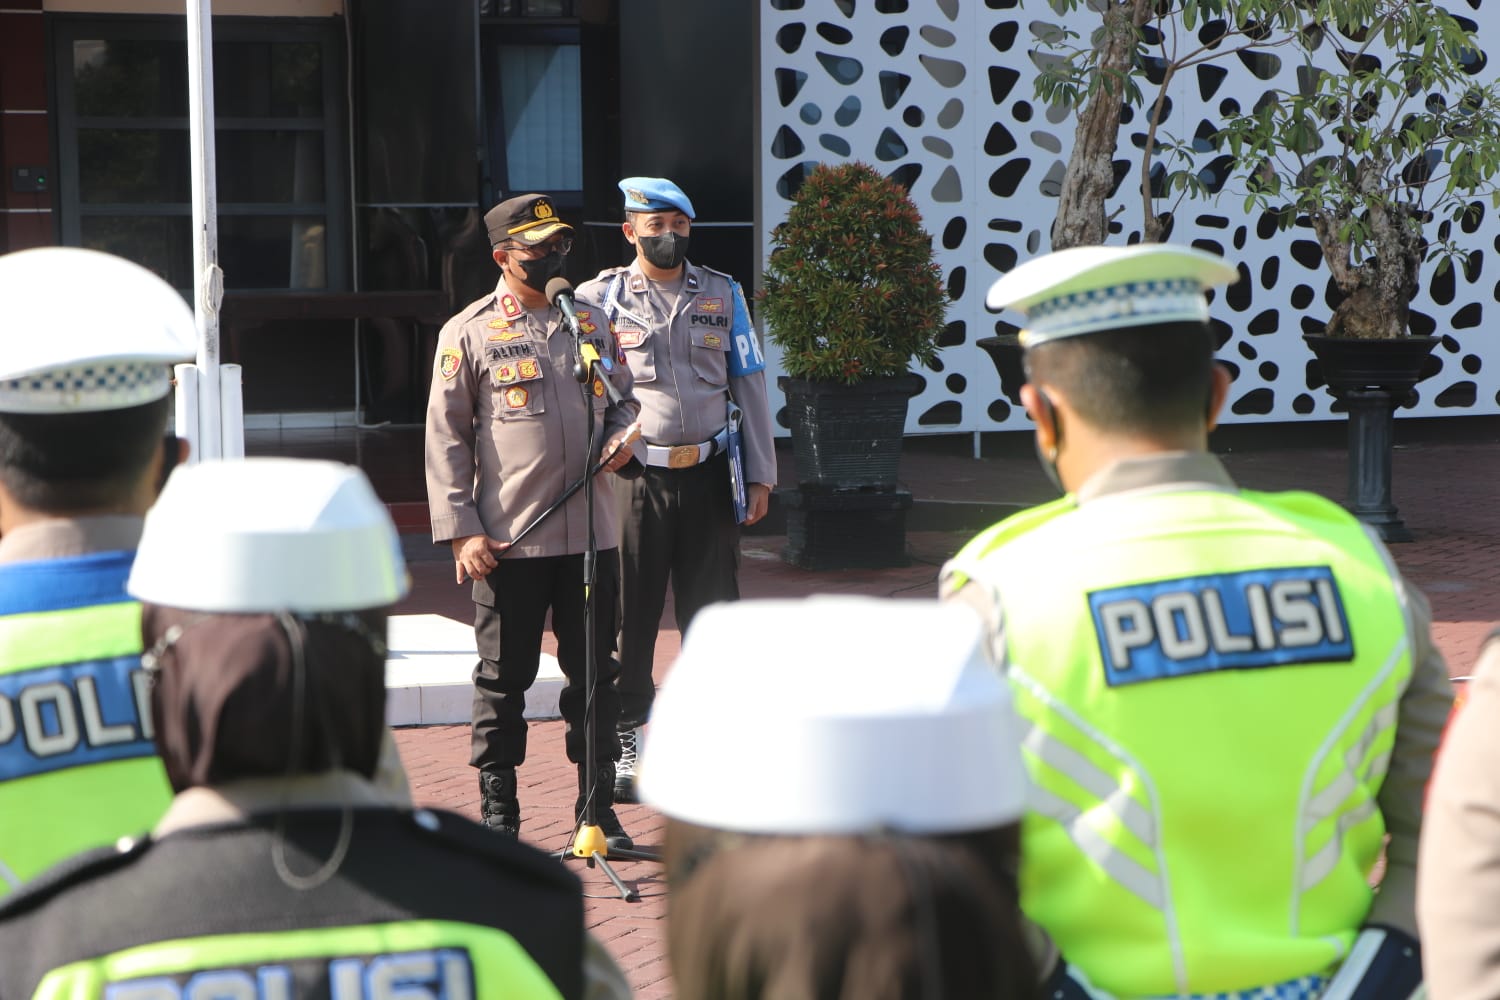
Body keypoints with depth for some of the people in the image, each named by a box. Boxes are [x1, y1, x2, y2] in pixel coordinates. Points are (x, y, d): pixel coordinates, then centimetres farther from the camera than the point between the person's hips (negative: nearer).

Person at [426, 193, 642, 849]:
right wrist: (461, 530, -9)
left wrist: (622, 438, 0)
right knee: (504, 678, 4)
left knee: (594, 674, 7)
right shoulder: (469, 333, 0)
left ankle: (598, 808, 16)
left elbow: (623, 398, 24)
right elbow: (446, 438, -2)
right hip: (508, 541, -4)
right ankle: (498, 814, 15)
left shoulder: (592, 321, 13)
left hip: (591, 534, 4)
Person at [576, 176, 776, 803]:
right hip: (634, 476, -2)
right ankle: (627, 743, 12)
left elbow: (748, 386, 10)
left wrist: (759, 474, 6)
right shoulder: (600, 298, 2)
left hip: (709, 475, 2)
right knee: (629, 615, 2)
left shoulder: (722, 294, 9)